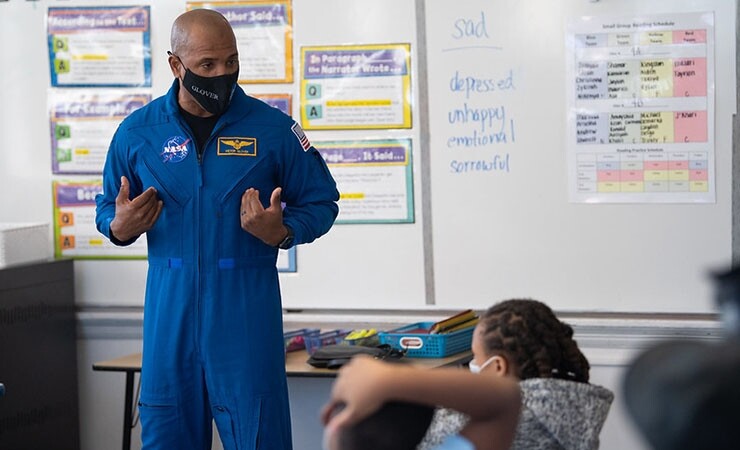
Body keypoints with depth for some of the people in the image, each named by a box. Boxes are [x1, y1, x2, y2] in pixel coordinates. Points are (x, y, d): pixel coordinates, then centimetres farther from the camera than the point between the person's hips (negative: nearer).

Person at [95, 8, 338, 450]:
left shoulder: (273, 128, -1)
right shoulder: (137, 132, 4)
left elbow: (320, 202, 6)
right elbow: (108, 210, 15)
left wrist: (281, 233, -14)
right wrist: (119, 228, -8)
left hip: (247, 303, -2)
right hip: (170, 302, 2)